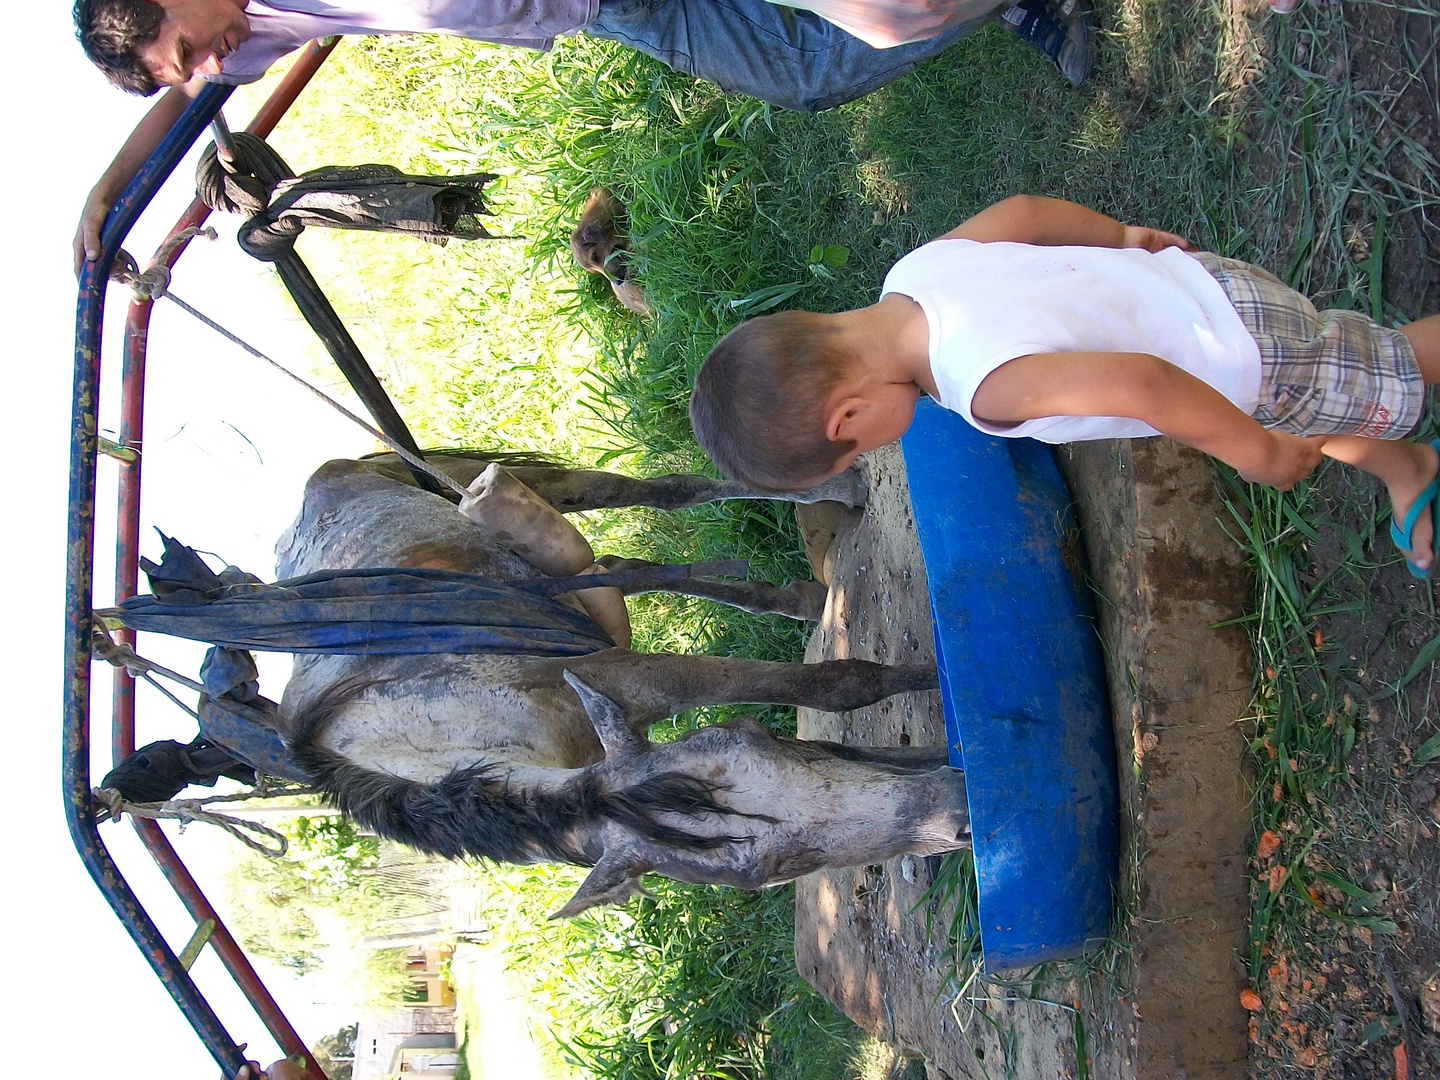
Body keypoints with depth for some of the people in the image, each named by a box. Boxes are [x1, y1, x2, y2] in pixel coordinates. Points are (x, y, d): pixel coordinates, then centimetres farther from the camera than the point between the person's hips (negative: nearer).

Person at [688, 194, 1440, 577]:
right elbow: (1019, 211, 0)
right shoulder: (915, 272, -16)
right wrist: (1124, 239, 19)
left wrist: (1257, 454, -31)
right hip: (1197, 285, 8)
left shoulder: (985, 381, -42)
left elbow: (1144, 383, -50)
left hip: (1252, 356, -8)